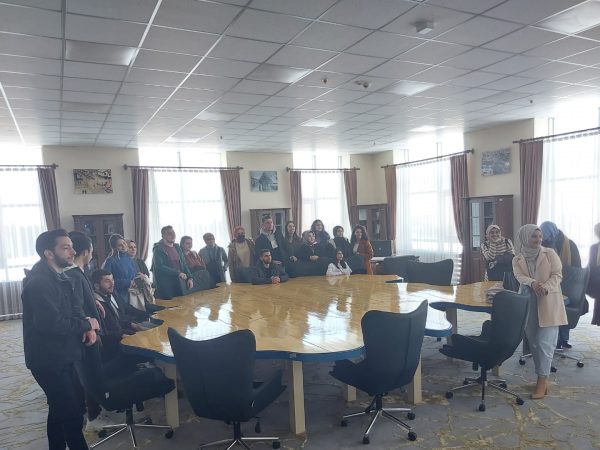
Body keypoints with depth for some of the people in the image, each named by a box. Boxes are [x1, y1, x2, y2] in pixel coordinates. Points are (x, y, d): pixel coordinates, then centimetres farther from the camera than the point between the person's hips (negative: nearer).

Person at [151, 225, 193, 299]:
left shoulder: (177, 247, 13)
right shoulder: (158, 249, -6)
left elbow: (184, 264, 15)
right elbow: (160, 267, -17)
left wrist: (189, 278, 1)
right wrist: (178, 273, -18)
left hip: (178, 284, 6)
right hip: (165, 285, -6)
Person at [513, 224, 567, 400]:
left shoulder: (550, 254, 1)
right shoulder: (517, 260, 6)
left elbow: (557, 275, -4)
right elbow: (520, 277, -10)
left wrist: (546, 287, -22)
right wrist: (532, 283, -31)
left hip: (549, 303, -3)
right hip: (528, 303, 3)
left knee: (545, 342, -6)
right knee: (534, 342, 8)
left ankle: (542, 381, -1)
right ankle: (542, 378, 20)